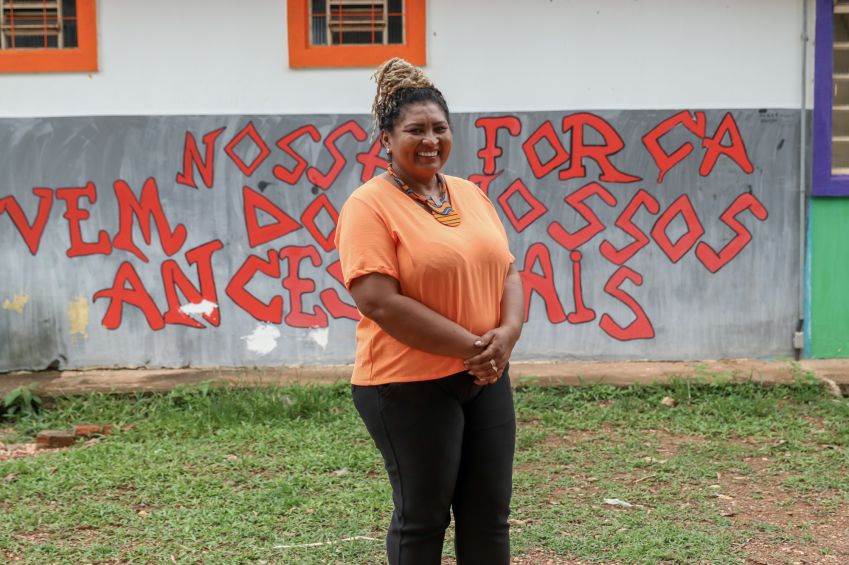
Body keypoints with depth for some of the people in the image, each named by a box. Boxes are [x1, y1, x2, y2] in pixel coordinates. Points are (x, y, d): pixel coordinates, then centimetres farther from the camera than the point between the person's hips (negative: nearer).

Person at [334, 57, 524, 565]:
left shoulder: (471, 194, 10)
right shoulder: (369, 205, -12)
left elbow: (507, 272, 11)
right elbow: (381, 302, -20)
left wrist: (507, 332, -9)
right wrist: (468, 345, -19)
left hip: (486, 377, 7)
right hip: (410, 386, -6)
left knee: (489, 512, 14)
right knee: (423, 517, 7)